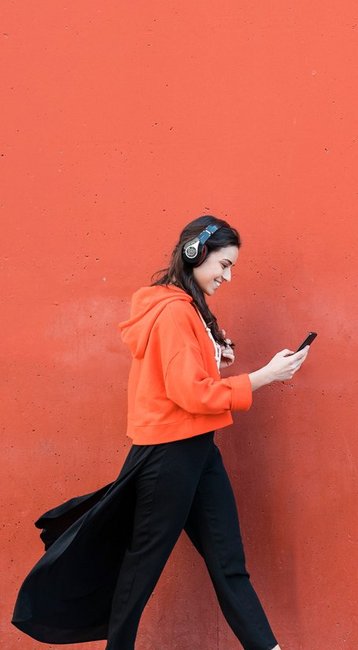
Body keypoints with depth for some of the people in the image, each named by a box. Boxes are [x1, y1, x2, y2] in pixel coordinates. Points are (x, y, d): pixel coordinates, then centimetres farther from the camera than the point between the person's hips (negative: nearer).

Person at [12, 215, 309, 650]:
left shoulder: (187, 307, 13)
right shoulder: (174, 310, -18)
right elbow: (190, 393, -23)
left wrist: (215, 358, 3)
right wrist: (265, 375, -18)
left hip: (196, 450, 9)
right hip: (171, 453, -9)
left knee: (229, 562, 8)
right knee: (144, 564, 6)